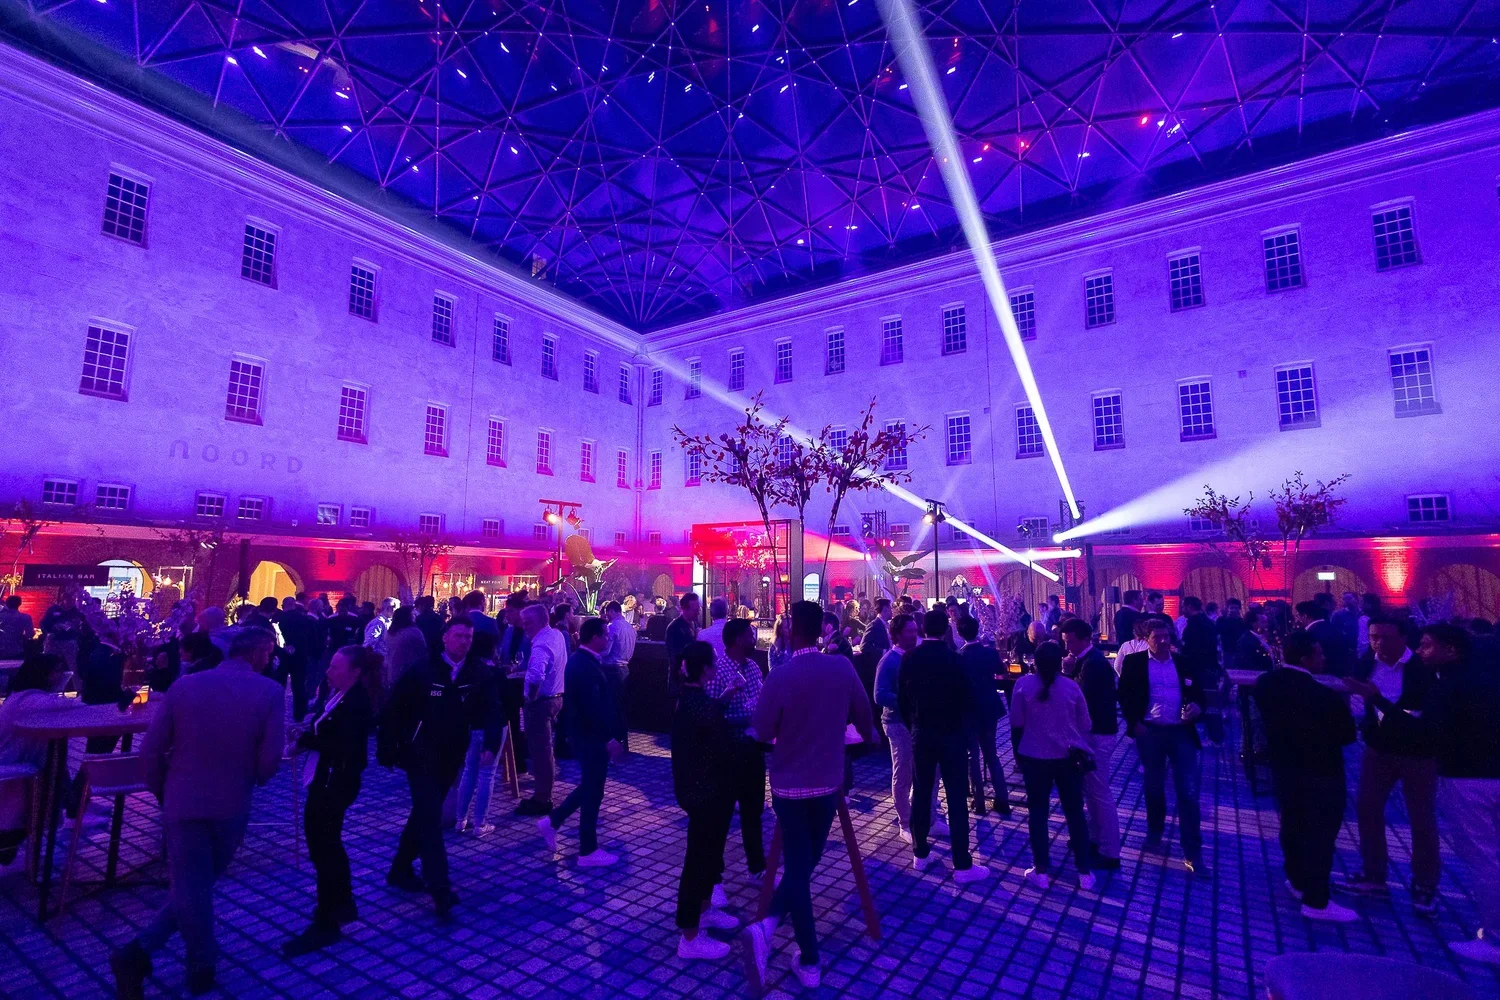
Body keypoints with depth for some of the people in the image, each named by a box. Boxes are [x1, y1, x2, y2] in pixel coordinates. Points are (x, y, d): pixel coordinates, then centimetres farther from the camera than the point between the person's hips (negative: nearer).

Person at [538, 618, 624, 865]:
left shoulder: (580, 659, 8)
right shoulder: (586, 666, -25)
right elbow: (594, 707, -28)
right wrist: (610, 738, -21)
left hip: (585, 734, 10)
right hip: (591, 737, -10)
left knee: (589, 787, 23)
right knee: (593, 792, 3)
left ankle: (552, 821, 31)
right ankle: (588, 851, 17)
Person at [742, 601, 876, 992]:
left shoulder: (780, 676, -18)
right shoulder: (843, 667, -10)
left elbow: (762, 733, -10)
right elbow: (863, 715, 3)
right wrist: (867, 735, 25)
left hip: (789, 784, -2)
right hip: (827, 782, 2)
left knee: (798, 867, 12)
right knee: (807, 863, 18)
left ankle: (810, 963, 11)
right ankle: (769, 924, 7)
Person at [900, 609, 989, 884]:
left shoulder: (909, 659, -3)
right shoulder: (953, 658, -13)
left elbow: (902, 698, 2)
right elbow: (963, 697, -6)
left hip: (921, 734, 4)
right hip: (951, 734, -4)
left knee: (921, 794, 13)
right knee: (956, 798, 2)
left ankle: (920, 854, 23)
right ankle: (962, 865, 7)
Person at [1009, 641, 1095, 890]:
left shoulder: (1023, 684, -8)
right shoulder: (1071, 686, -5)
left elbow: (1016, 724, -3)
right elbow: (1085, 725, 1)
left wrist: (1018, 754, 10)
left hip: (1034, 758, -1)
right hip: (1069, 758, 2)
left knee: (1037, 813, 10)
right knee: (1075, 814, 14)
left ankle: (1042, 872, 16)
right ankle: (1085, 873, 21)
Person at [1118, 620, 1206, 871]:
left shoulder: (1183, 663, 7)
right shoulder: (1134, 662, -1)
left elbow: (1197, 692, 10)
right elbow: (1125, 695, 1)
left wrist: (1196, 706, -11)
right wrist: (1134, 723, -7)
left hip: (1181, 732, 1)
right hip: (1149, 732, -1)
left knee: (1188, 792, -2)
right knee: (1154, 788, 13)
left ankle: (1192, 852, 7)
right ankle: (1154, 834, 33)